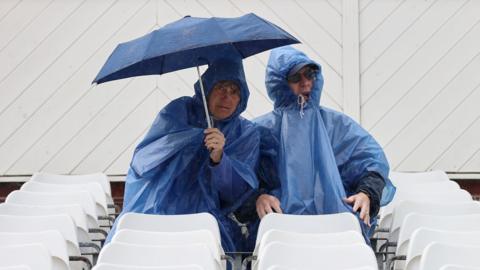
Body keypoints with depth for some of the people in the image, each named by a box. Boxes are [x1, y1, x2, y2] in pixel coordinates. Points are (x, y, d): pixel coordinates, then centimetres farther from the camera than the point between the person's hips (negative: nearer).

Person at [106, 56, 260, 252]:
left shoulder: (247, 134, 9)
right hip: (156, 214, -1)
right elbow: (140, 162, -5)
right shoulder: (178, 111, 4)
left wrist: (218, 158, -22)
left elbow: (238, 193, -2)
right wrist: (197, 135, -10)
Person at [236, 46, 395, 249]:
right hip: (281, 219, -1)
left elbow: (373, 159, 13)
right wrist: (257, 197, -18)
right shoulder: (262, 130, 17)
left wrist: (366, 193, -9)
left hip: (333, 216, 1)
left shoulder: (336, 124, 22)